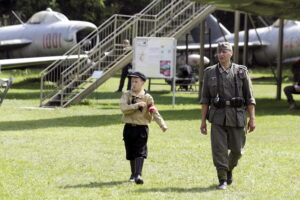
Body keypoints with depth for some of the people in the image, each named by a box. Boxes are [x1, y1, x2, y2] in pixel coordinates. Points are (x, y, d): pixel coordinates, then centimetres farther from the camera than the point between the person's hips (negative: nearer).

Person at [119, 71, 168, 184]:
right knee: (130, 152, 12)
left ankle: (138, 175, -18)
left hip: (141, 127, -3)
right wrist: (137, 105, -21)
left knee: (140, 152, -12)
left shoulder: (147, 97, -2)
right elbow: (124, 108, -13)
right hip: (129, 127, 3)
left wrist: (162, 124, -21)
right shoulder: (126, 95, 3)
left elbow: (154, 112, -10)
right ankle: (133, 173, 28)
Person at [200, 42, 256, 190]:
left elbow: (249, 97, 3)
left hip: (237, 116, 0)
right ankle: (222, 180, -1)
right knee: (219, 148, -8)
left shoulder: (241, 72, 4)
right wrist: (203, 120, 3)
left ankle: (229, 169, 34)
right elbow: (205, 98, 8)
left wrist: (252, 118, -3)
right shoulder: (210, 72, 6)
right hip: (218, 116, 0)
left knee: (237, 150, 6)